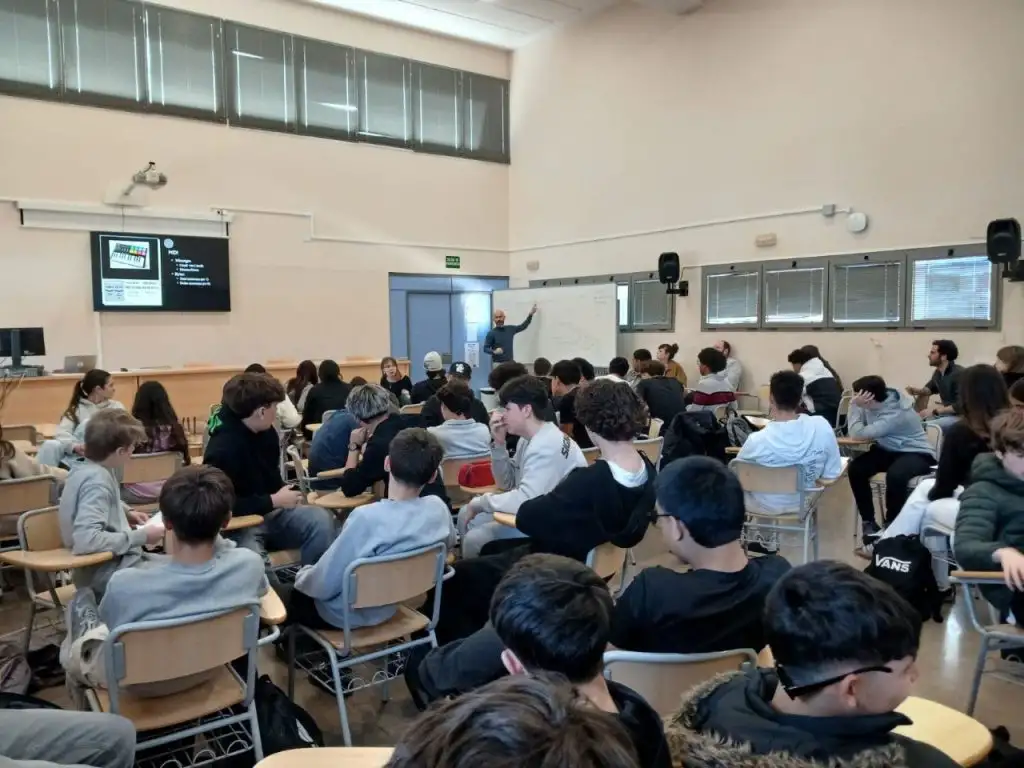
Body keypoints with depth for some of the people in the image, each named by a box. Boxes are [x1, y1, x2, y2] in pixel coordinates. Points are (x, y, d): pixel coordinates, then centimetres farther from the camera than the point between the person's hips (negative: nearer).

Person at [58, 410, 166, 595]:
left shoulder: (88, 469, 5)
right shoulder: (96, 481, -23)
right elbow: (86, 540, -34)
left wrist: (127, 512, 13)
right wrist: (141, 537, -24)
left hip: (114, 559, 10)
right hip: (105, 571, -10)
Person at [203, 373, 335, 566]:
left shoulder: (267, 433, 3)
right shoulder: (223, 447, -21)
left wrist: (286, 493, -2)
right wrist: (274, 501, -20)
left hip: (271, 512, 7)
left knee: (321, 519, -20)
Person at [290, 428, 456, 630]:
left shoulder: (367, 518, -35)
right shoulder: (438, 509, -18)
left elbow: (324, 585, -24)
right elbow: (449, 543, 7)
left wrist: (303, 576, -3)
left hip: (346, 615, -6)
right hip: (391, 606, 6)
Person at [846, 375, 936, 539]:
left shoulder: (895, 414, -31)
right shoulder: (873, 403, -9)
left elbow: (858, 433, -33)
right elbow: (854, 429, -5)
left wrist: (854, 405, -26)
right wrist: (856, 406, -18)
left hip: (916, 453, -7)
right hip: (889, 449, 7)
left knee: (895, 475, -38)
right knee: (856, 468, -17)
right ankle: (868, 520, -3)